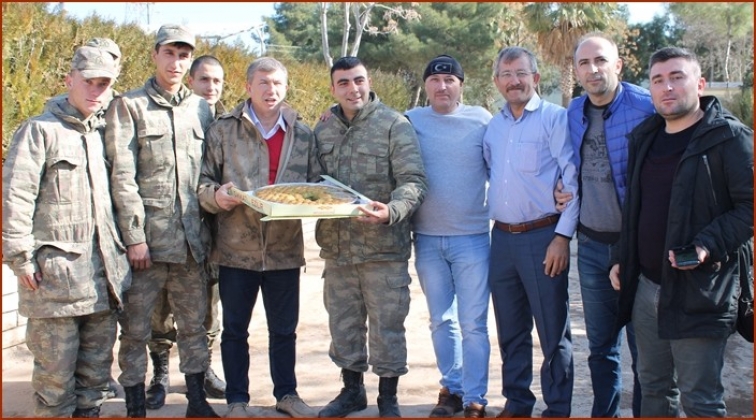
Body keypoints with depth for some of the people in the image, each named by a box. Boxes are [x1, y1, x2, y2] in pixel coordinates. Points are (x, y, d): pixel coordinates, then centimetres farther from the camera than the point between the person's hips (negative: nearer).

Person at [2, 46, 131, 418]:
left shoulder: (104, 133, 16)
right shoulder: (40, 131, -4)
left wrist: (124, 247, 14)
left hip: (103, 274, 6)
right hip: (55, 274, -6)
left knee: (97, 368, 13)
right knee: (56, 371, 0)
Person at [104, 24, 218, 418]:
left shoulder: (200, 109, 11)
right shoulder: (129, 107, -1)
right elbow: (122, 176, -8)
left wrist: (207, 226, 7)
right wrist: (134, 236, -13)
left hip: (191, 238, 4)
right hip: (147, 237, -4)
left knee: (194, 324, 12)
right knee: (135, 327, 4)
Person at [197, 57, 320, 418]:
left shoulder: (303, 133, 6)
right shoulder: (223, 130, 0)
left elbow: (315, 184, 7)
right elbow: (203, 180, 0)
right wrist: (215, 195, -21)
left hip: (285, 249, 2)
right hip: (236, 248, -2)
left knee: (284, 329, 13)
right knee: (235, 329, 9)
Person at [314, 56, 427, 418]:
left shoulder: (394, 124, -6)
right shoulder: (322, 130, 9)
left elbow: (413, 181, -13)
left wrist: (391, 210, -30)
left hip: (383, 246, -4)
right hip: (336, 246, 5)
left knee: (386, 326, 4)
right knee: (343, 323, 16)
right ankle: (352, 390, 34)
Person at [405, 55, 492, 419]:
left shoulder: (481, 120, -1)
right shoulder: (411, 121, 3)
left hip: (472, 238, -2)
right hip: (427, 239, 2)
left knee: (473, 324, 1)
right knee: (441, 320, 13)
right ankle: (451, 389, 27)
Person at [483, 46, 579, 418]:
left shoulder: (555, 118, -6)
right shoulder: (493, 126, 12)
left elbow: (574, 180, -10)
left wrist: (563, 235, -14)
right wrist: (499, 228, 12)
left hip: (542, 236, -5)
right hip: (502, 237, 6)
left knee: (553, 330, 2)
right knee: (510, 328, 14)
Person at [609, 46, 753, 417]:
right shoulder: (644, 137, 13)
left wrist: (708, 245, -24)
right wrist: (623, 259, 17)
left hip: (699, 292, -7)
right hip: (646, 286, 7)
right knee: (653, 387, 18)